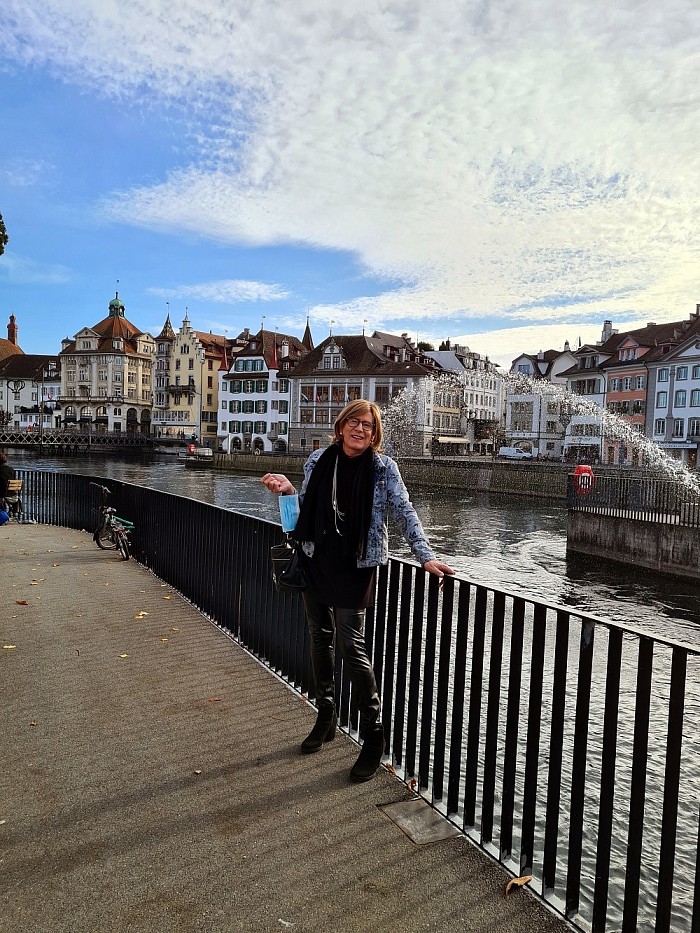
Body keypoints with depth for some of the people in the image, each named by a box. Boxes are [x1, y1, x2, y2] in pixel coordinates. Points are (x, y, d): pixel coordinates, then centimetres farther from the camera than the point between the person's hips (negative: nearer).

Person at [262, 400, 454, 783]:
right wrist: (287, 490, -6)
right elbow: (307, 510, 12)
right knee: (320, 637, 13)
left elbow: (404, 513, -7)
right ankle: (326, 716, 33)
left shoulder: (383, 468, -5)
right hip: (316, 560, 5)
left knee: (351, 644, -7)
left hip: (355, 565, -4)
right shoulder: (318, 461, 4)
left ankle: (373, 735, 9)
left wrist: (425, 556, -16)